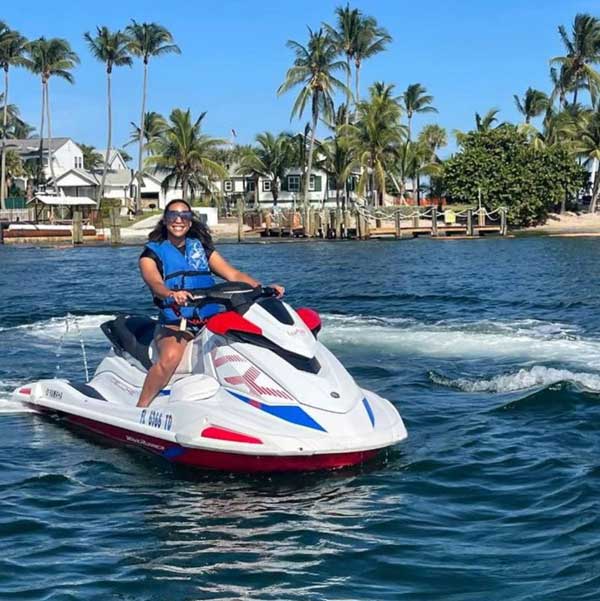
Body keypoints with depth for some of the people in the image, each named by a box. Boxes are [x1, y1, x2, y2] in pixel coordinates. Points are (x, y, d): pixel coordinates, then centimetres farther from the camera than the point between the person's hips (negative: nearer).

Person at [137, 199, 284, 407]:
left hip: (211, 320, 4)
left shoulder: (202, 247, 17)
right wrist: (172, 293, -39)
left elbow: (233, 274, 8)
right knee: (170, 357, -35)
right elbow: (154, 283, -15)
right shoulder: (152, 252, 6)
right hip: (174, 323, -4)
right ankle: (139, 409, -25)